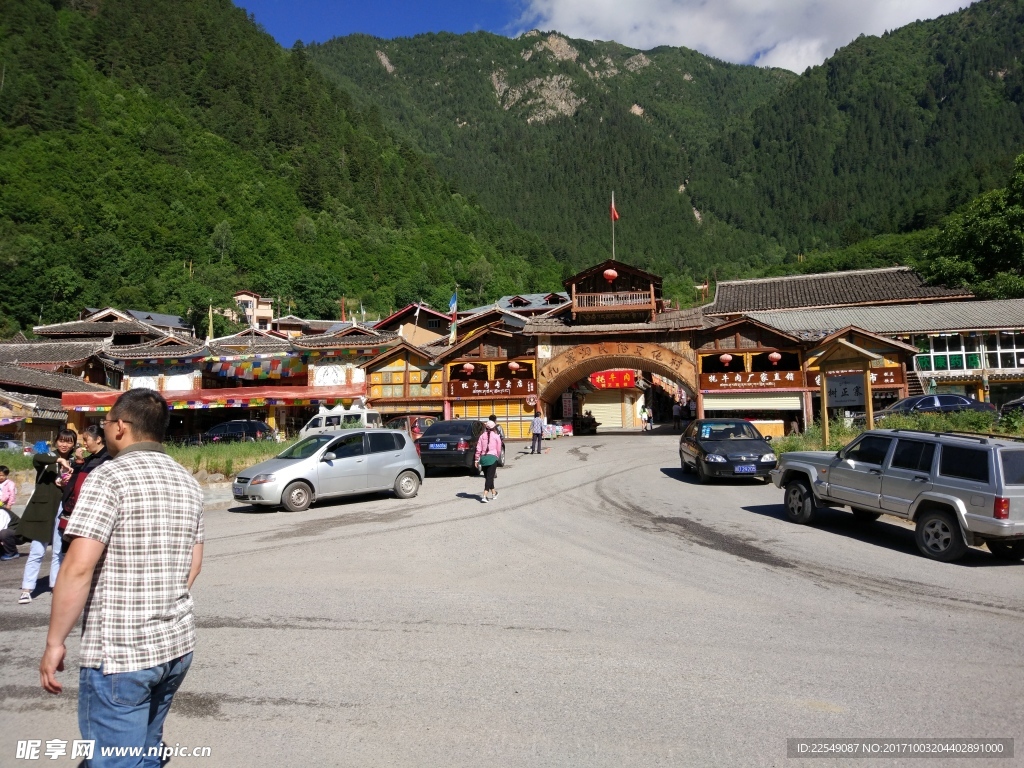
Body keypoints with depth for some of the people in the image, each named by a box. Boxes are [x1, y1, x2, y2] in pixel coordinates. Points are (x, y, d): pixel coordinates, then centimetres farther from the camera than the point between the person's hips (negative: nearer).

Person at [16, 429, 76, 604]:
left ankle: (55, 585, 17)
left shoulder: (73, 464, 10)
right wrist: (59, 460, -34)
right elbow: (36, 458, -22)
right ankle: (26, 589, 2)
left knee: (59, 551, 8)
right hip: (44, 509, -3)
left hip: (63, 510, 3)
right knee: (37, 551, -4)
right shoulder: (48, 458, 2)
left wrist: (68, 485, -12)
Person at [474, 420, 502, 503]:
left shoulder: (482, 436, 8)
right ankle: (484, 496, -18)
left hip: (483, 458, 4)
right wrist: (498, 457, 20)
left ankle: (494, 493, 33)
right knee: (490, 477, -5)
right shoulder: (496, 437, 2)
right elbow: (499, 450, 2)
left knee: (487, 477, 18)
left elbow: (478, 449, 2)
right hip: (492, 457, -3)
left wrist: (477, 460, 6)